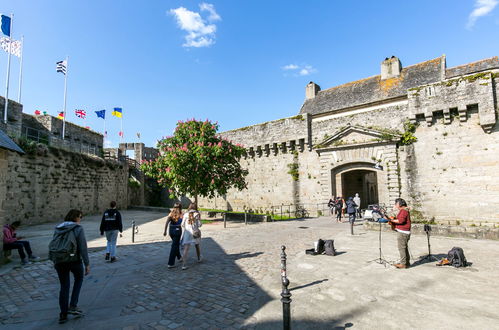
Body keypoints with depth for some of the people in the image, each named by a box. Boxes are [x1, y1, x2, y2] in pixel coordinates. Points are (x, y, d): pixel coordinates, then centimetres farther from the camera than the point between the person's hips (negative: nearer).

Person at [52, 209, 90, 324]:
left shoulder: (58, 229, 6)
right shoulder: (78, 229, -11)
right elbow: (83, 248, -14)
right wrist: (87, 264, -8)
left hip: (60, 261, 5)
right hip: (75, 260, -5)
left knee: (64, 287, 18)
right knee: (79, 278, 24)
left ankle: (63, 315, 23)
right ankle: (72, 306, 17)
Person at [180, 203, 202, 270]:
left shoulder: (186, 214, 1)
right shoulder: (197, 214, -3)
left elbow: (182, 225, 2)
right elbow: (199, 224, -7)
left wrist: (183, 233, 16)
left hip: (187, 233, 0)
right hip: (195, 233, 0)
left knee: (186, 249, -3)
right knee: (197, 246, 24)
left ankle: (184, 265, -11)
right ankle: (199, 259, 40)